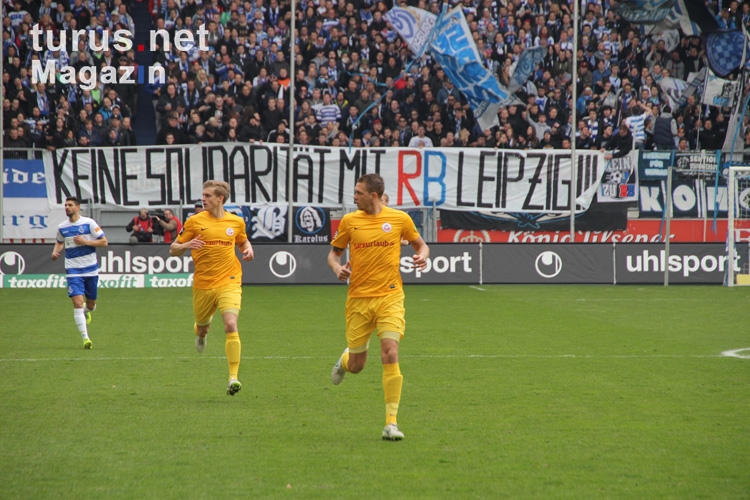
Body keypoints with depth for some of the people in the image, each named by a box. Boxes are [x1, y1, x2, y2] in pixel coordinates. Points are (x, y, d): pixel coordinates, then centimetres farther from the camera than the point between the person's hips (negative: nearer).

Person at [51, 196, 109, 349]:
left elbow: (104, 242, -6)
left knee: (91, 304, 12)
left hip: (90, 270, -1)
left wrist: (85, 242, -18)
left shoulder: (89, 223, -6)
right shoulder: (62, 227, 4)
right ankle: (85, 337, -15)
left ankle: (86, 311, 50)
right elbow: (59, 242, 24)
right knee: (77, 302, -15)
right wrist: (56, 251, 2)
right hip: (73, 271, 1)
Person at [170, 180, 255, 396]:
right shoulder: (194, 221, -1)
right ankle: (201, 334, 58)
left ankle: (233, 377, -19)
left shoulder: (236, 222, 4)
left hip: (229, 282, -1)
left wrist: (248, 249, 2)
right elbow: (173, 250, 3)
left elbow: (243, 241, 26)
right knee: (202, 325, 16)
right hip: (203, 285, 1)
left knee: (231, 325, -20)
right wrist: (186, 245, -20)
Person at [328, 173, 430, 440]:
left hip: (390, 297, -2)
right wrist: (337, 268, -9)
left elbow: (420, 244, 14)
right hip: (358, 298, 2)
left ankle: (391, 423, -12)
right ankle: (345, 359, 47)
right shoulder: (349, 221, 3)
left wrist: (422, 256, -9)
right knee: (356, 366, 6)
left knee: (390, 353, -18)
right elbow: (334, 251, 13)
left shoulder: (399, 218, 0)